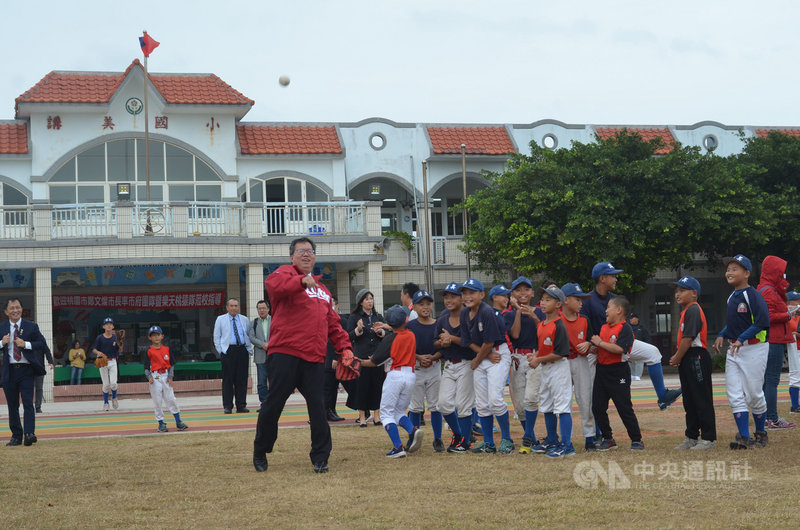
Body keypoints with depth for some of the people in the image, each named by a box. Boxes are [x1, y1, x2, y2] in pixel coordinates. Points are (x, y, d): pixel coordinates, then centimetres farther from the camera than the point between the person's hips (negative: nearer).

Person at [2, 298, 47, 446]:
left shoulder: (31, 326, 4)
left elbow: (42, 343, 0)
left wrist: (26, 344, -14)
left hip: (26, 370, -2)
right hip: (9, 371, 2)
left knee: (28, 403, -11)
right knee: (12, 405, 7)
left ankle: (29, 434, -17)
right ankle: (16, 436, 15)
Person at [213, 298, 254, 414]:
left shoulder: (244, 320, 14)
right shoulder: (220, 320, 7)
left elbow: (249, 336, 16)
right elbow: (216, 337, 7)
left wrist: (249, 351, 7)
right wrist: (221, 351, -1)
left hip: (242, 351, 2)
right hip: (228, 351, -2)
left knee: (242, 379, 1)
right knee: (228, 379, -3)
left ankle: (241, 405, 5)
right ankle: (227, 406, 0)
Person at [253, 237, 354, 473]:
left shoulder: (322, 290, 26)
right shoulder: (286, 273, 5)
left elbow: (333, 324, 26)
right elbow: (273, 283, -20)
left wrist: (345, 347, 12)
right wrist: (301, 281, -36)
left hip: (314, 359, 5)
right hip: (285, 354, -5)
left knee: (317, 407, -1)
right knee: (274, 404, -1)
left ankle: (320, 458, 5)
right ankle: (260, 452, 15)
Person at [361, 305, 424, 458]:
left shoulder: (390, 340, -7)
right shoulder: (411, 336, 6)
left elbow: (374, 362, -2)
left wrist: (358, 362, 12)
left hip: (395, 375, -5)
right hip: (411, 375, 5)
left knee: (387, 412, 2)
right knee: (399, 411, 17)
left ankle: (398, 447, -12)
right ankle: (413, 430, -13)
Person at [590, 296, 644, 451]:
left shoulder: (625, 328, -11)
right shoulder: (604, 327, 15)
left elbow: (619, 349, -24)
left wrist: (600, 343, -17)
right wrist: (590, 347, 0)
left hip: (618, 372, -8)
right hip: (601, 370, 8)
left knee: (624, 407, -5)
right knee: (597, 407, 6)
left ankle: (636, 440, 5)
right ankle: (608, 439, 17)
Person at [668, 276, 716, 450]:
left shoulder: (693, 310, -14)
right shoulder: (686, 311, 18)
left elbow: (688, 338, -19)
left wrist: (677, 358, -11)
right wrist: (677, 357, 9)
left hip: (697, 357, -11)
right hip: (687, 360, 11)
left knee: (702, 399, -6)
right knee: (689, 401, 14)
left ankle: (708, 438, -2)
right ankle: (691, 437, 20)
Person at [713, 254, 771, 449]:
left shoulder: (753, 295, -13)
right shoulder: (732, 297, 12)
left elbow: (762, 322, -22)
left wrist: (741, 338, -25)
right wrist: (722, 335, 8)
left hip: (754, 349, -8)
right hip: (734, 349, 8)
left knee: (754, 394, 1)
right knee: (735, 396, 0)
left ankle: (761, 433, 19)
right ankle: (744, 437, 0)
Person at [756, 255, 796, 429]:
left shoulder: (766, 290, 19)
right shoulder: (769, 292, -14)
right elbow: (769, 317, -21)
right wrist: (788, 315, -11)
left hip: (771, 341, 11)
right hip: (774, 341, -11)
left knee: (767, 380, 13)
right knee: (772, 380, -9)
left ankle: (766, 417, 18)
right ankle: (772, 419, -9)